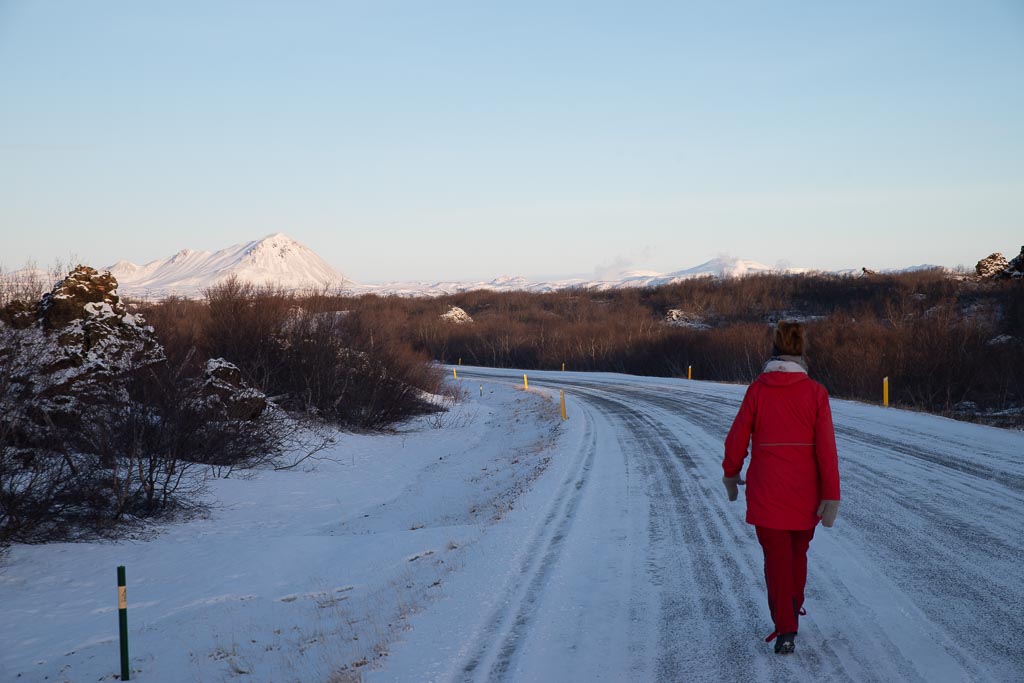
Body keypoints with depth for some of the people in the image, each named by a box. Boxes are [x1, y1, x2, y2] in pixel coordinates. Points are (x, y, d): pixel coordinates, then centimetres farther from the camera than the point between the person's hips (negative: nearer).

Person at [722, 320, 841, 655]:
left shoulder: (757, 389, -7)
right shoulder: (815, 392, -7)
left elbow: (738, 437, -3)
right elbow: (826, 447, -11)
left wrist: (730, 474, 13)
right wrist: (831, 496, -10)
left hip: (766, 489, -1)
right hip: (805, 490, 1)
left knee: (776, 558, 8)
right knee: (798, 553, 22)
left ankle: (785, 630, -1)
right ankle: (792, 612, 39)